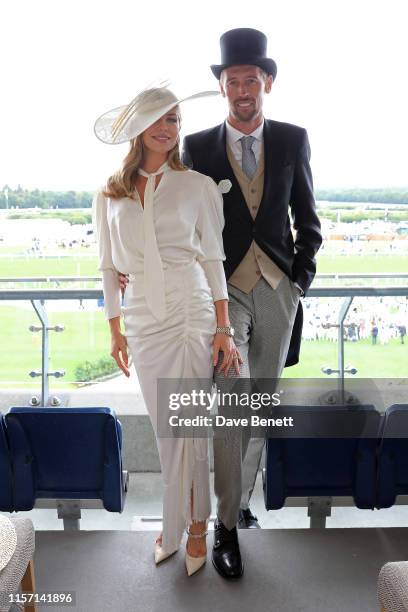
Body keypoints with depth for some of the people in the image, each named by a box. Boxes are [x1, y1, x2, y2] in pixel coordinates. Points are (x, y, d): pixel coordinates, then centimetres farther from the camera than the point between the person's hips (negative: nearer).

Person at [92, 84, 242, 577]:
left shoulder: (197, 186, 0)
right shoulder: (110, 195, 6)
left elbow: (214, 259, 0)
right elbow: (109, 266, 11)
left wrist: (223, 329, -4)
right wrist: (115, 329, 11)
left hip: (192, 314, -2)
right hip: (142, 320, 3)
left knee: (186, 427, -1)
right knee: (164, 427, 9)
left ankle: (192, 525, 18)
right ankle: (177, 522, 26)